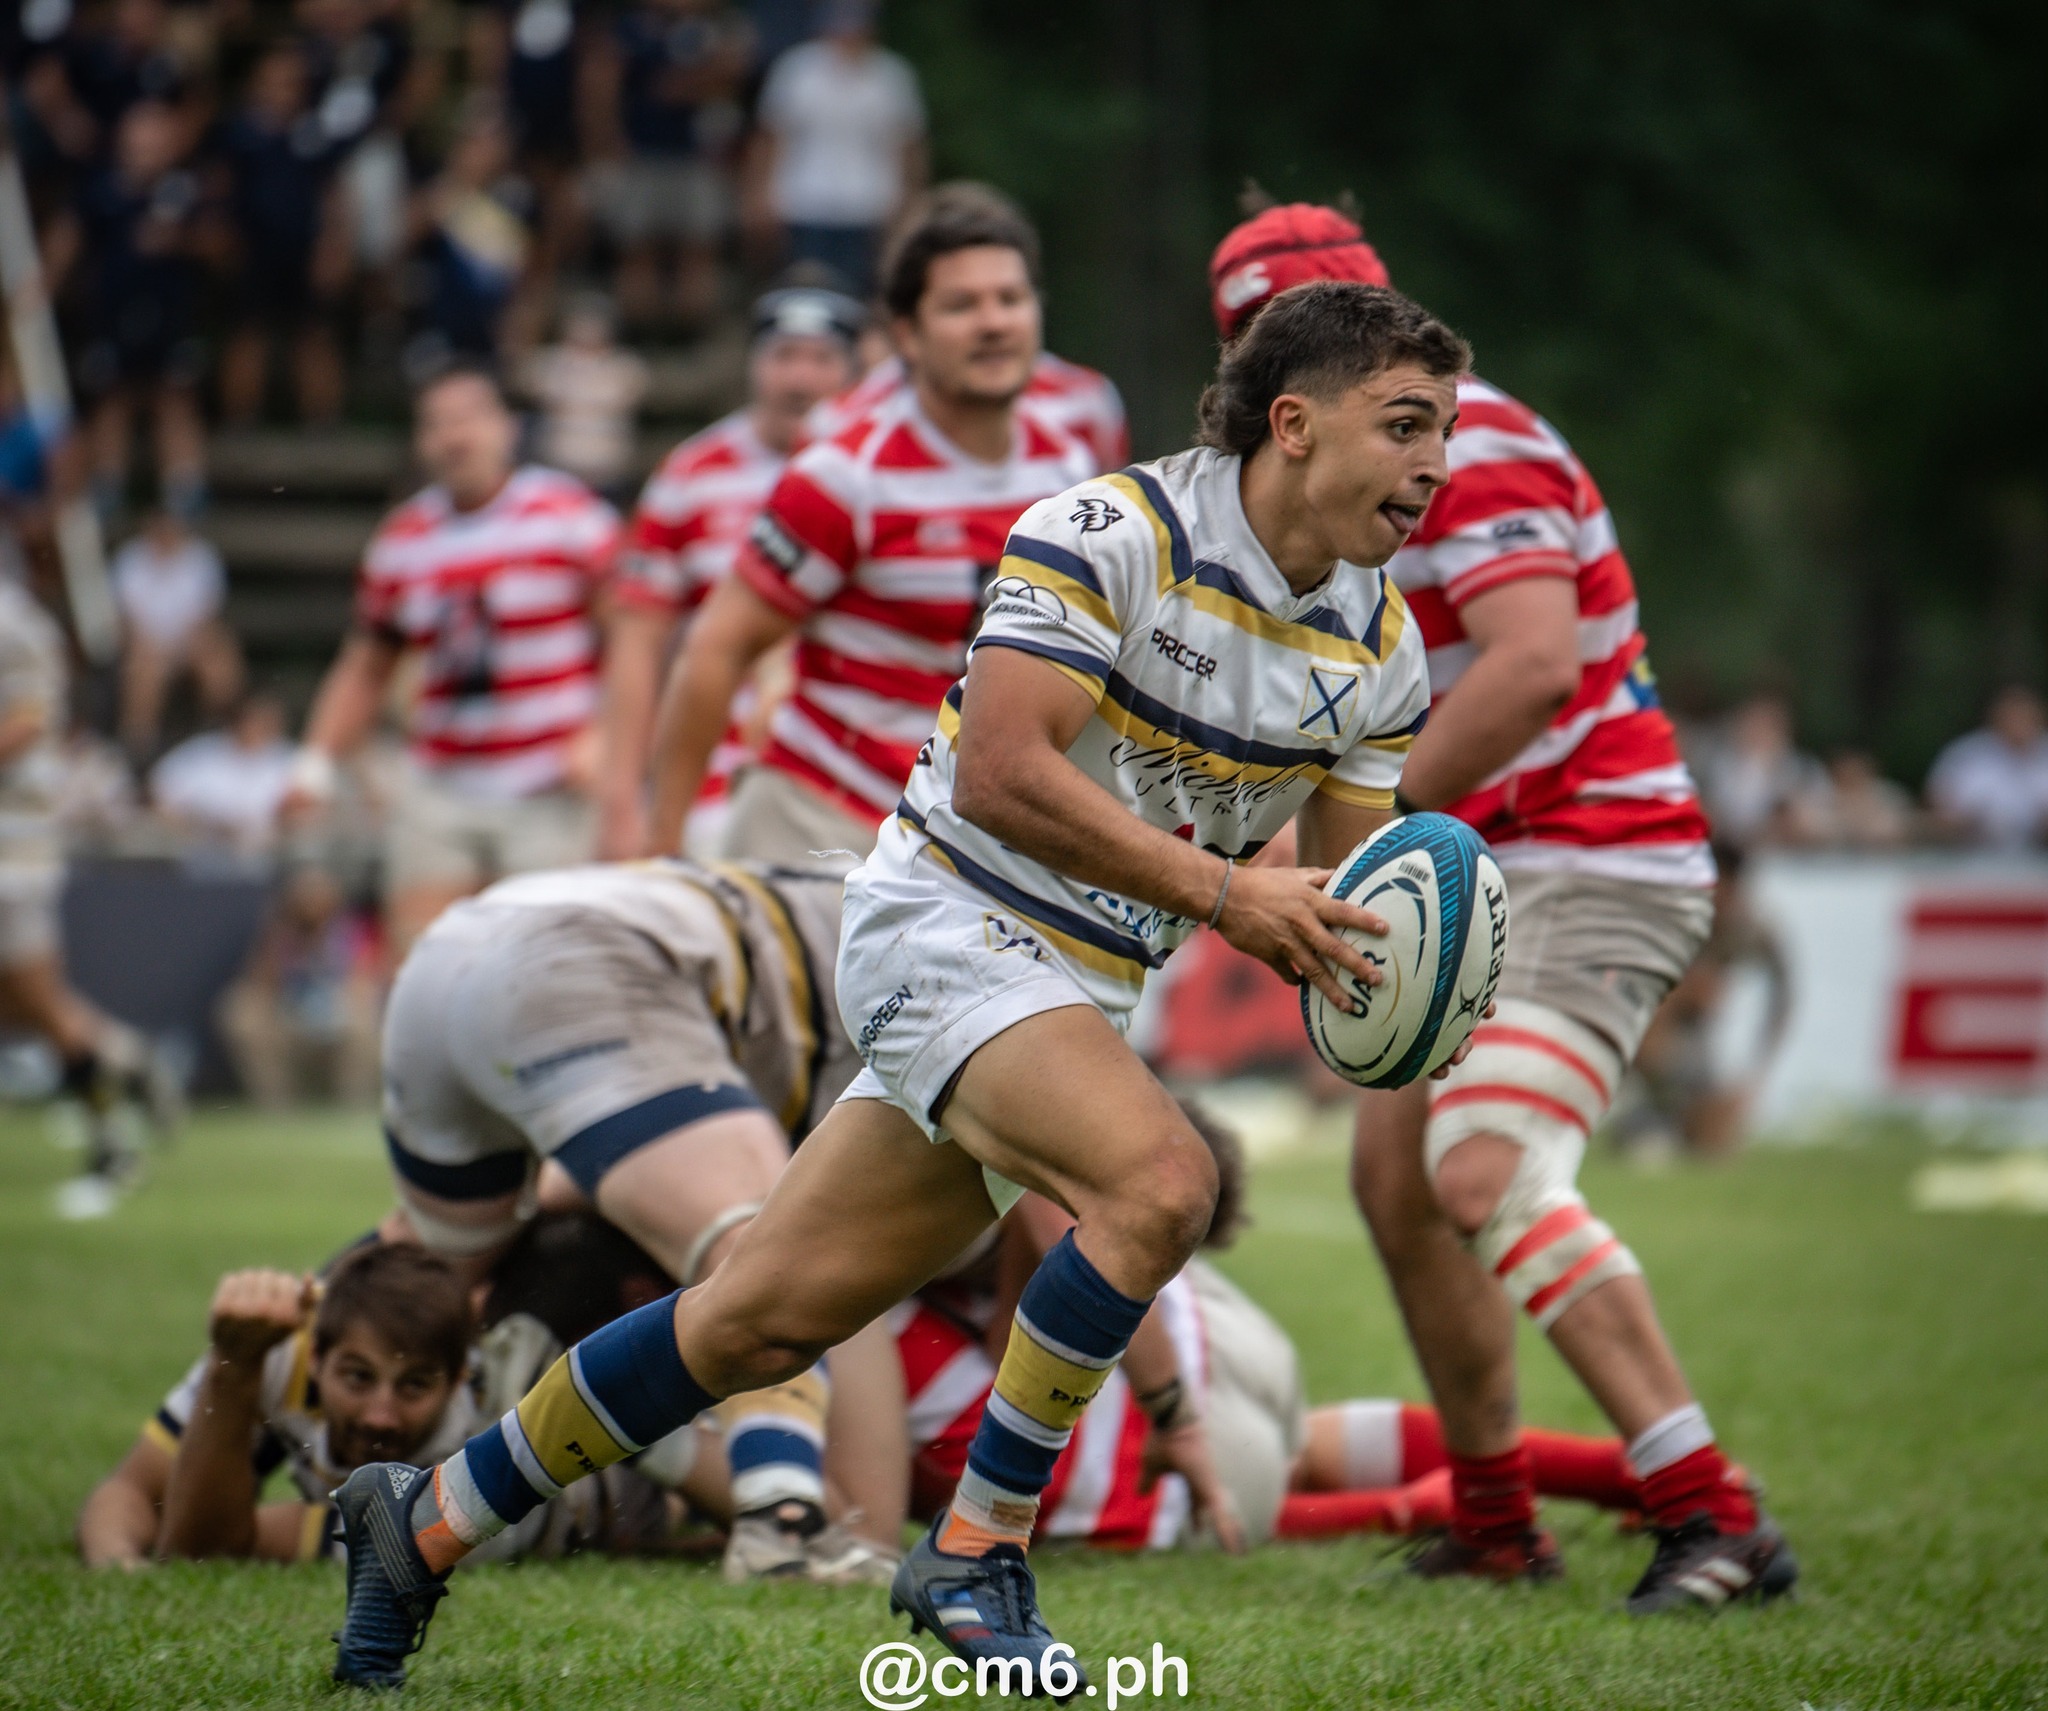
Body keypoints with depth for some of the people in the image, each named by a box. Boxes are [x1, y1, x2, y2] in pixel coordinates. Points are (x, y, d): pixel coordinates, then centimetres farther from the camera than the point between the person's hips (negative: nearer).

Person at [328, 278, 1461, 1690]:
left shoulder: (1383, 649, 4)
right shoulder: (1112, 532, -17)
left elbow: (1345, 883, 11)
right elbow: (999, 775, -23)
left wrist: (1360, 956, -12)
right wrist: (1220, 893, -25)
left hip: (1085, 989, 7)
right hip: (951, 925, -7)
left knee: (769, 1318, 6)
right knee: (1158, 1177, -31)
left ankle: (431, 1521, 20)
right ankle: (976, 1549, -17)